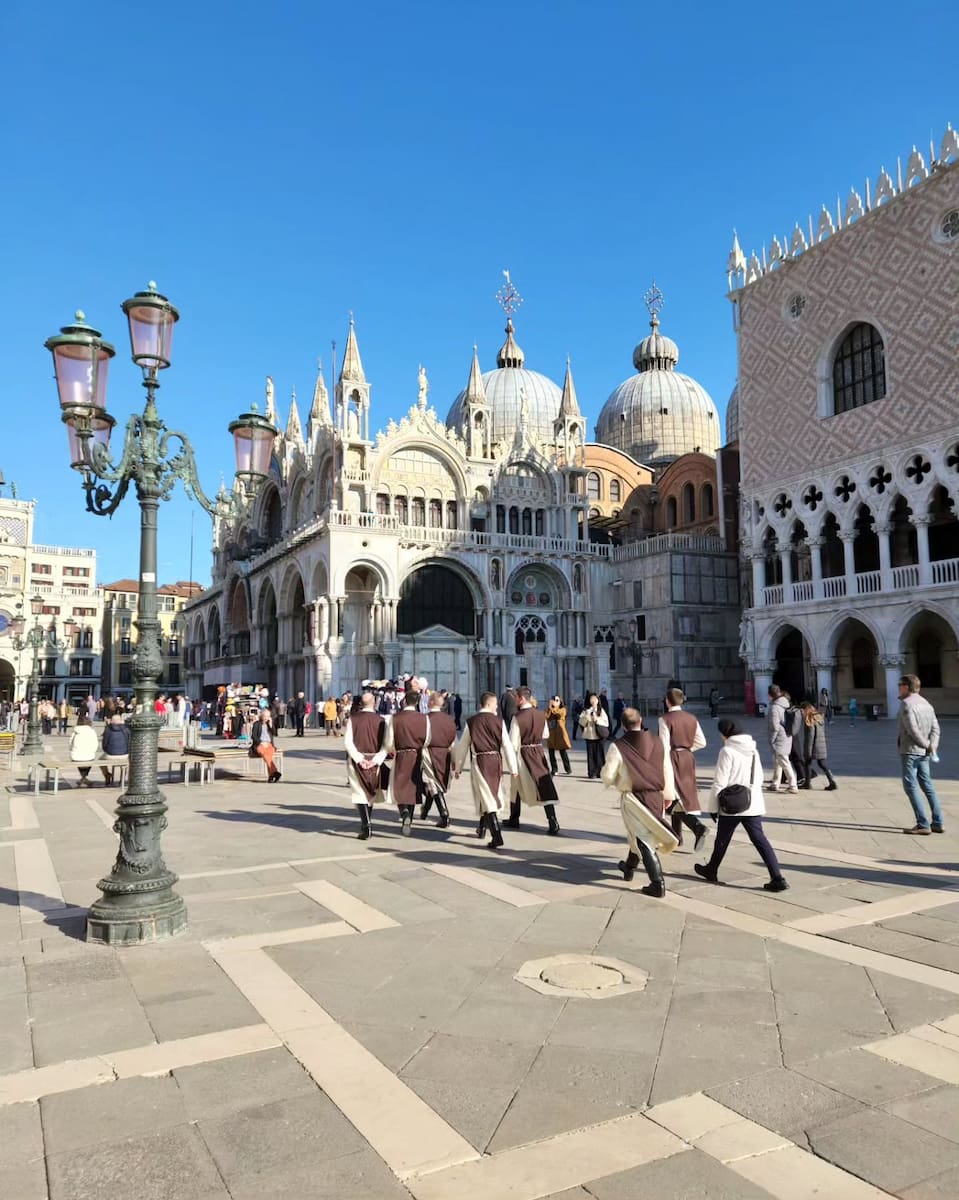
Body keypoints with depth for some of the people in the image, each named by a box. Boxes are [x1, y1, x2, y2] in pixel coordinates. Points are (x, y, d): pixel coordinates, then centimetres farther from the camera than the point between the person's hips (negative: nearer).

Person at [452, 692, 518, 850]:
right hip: (496, 760, 2)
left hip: (480, 761, -2)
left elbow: (463, 746, 4)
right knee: (491, 795, 20)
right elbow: (507, 745, -3)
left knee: (487, 798, -3)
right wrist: (513, 768, 4)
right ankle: (482, 828, 38)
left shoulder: (471, 721, -2)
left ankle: (497, 836, -14)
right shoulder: (499, 721, -2)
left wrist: (458, 767, 15)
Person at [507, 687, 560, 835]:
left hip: (523, 753, -3)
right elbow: (546, 734, 12)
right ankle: (553, 824, -9)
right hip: (539, 752, 3)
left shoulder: (517, 717, -16)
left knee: (517, 787, 16)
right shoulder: (541, 714, -1)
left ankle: (514, 820, 29)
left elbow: (514, 743, -14)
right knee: (545, 786, 0)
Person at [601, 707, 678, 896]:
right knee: (637, 834, 25)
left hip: (632, 799, -5)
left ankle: (658, 884, -2)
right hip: (656, 797, 5)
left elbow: (608, 777, -11)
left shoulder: (618, 747, -14)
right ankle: (629, 867, 44)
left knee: (643, 840, 3)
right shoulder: (657, 742, -2)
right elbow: (666, 770, 4)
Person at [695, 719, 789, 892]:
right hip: (753, 805, 6)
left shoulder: (727, 751, -13)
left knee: (722, 840, 12)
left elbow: (720, 782, -12)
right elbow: (758, 778, 16)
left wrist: (712, 806, -4)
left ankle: (711, 870, 31)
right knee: (760, 840, 3)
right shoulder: (753, 750, 9)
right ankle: (778, 879, -6)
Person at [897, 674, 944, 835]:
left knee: (911, 787, -4)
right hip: (923, 753, 8)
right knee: (927, 786, 13)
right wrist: (932, 746, -3)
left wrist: (927, 745, -9)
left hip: (910, 751, -8)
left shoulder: (906, 703, -12)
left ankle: (923, 824, -6)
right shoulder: (926, 703, 13)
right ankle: (938, 823, 15)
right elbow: (935, 727, 7)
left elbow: (912, 729, -19)